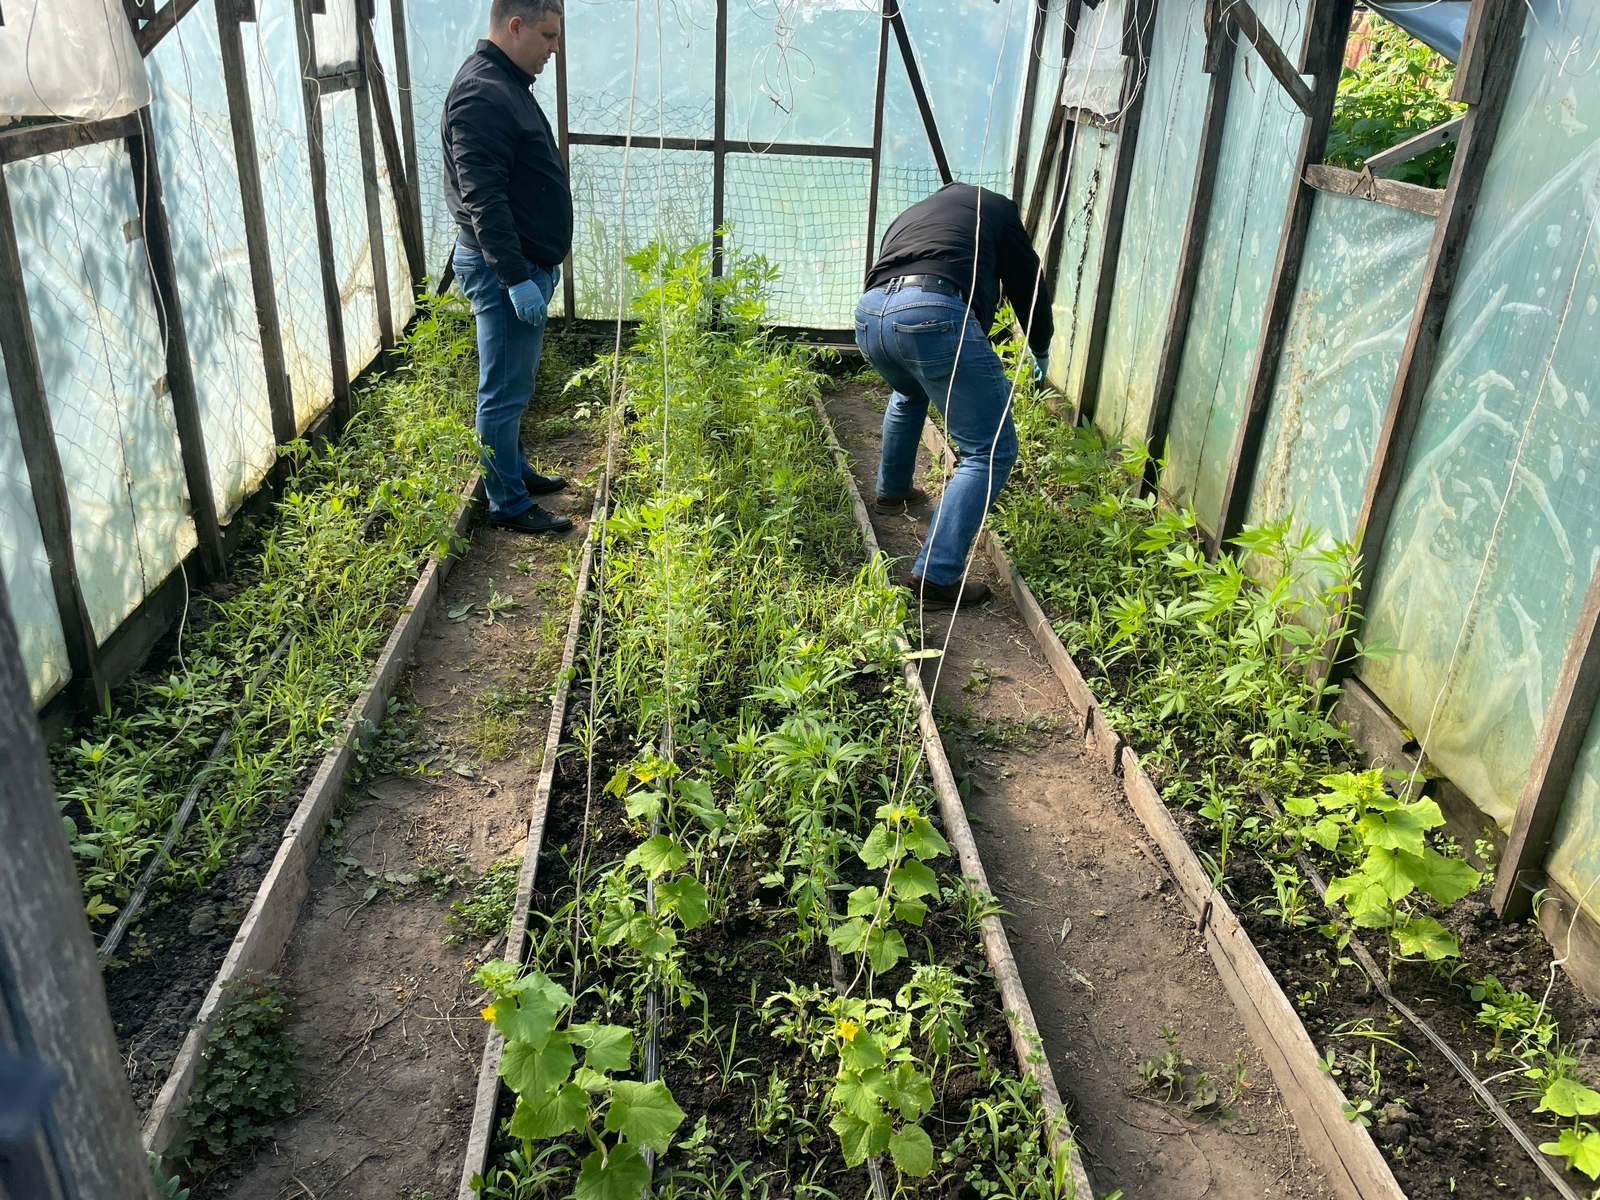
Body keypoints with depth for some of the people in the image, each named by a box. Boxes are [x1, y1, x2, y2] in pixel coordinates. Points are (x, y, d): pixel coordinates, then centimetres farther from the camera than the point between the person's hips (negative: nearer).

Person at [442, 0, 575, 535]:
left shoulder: (507, 84, 15)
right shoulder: (481, 94, -19)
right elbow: (482, 199, -25)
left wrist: (540, 264, 24)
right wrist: (516, 278, -27)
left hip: (525, 263, 10)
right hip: (501, 268, -10)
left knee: (515, 384, 20)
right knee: (504, 391, -2)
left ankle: (517, 472, 34)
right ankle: (508, 505, 8)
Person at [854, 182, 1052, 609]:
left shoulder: (911, 214, 38)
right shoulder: (996, 207, 25)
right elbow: (1027, 282, 25)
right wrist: (1040, 351, 43)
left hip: (869, 314, 6)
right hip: (934, 315, -6)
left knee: (910, 394, 40)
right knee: (991, 451, 1)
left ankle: (892, 491, 52)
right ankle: (936, 578, -7)